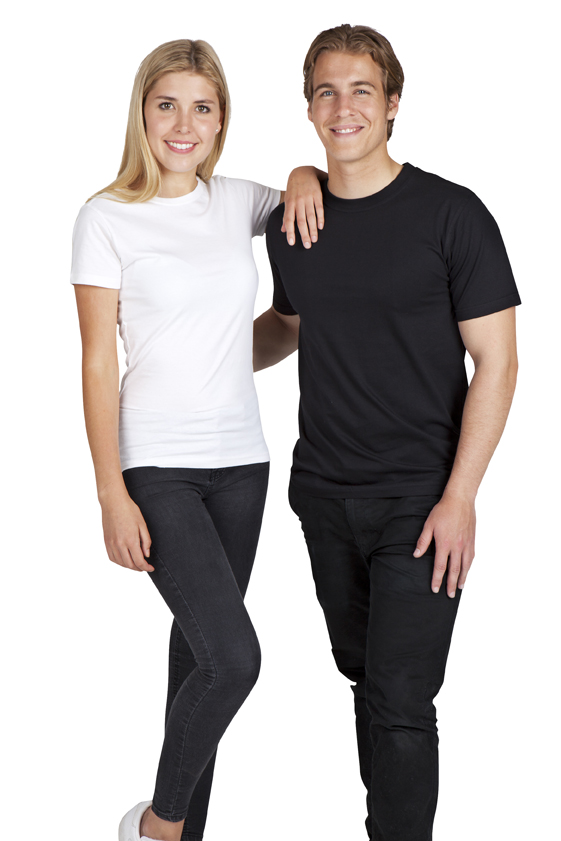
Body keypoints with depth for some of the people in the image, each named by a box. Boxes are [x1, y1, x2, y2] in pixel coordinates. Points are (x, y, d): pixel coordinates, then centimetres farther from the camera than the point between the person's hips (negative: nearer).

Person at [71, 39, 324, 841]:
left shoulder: (238, 201, 8)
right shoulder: (107, 218, -5)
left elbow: (309, 185, 29)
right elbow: (98, 362, -7)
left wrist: (304, 179, 4)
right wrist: (112, 496, -11)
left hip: (240, 460, 5)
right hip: (156, 466, -5)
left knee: (201, 646, 10)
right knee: (235, 658, -15)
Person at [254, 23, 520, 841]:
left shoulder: (451, 214, -8)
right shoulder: (291, 223, 6)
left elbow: (496, 362, -9)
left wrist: (459, 498, -14)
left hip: (419, 499, -5)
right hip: (324, 495, 5)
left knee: (399, 702, -6)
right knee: (363, 675, 17)